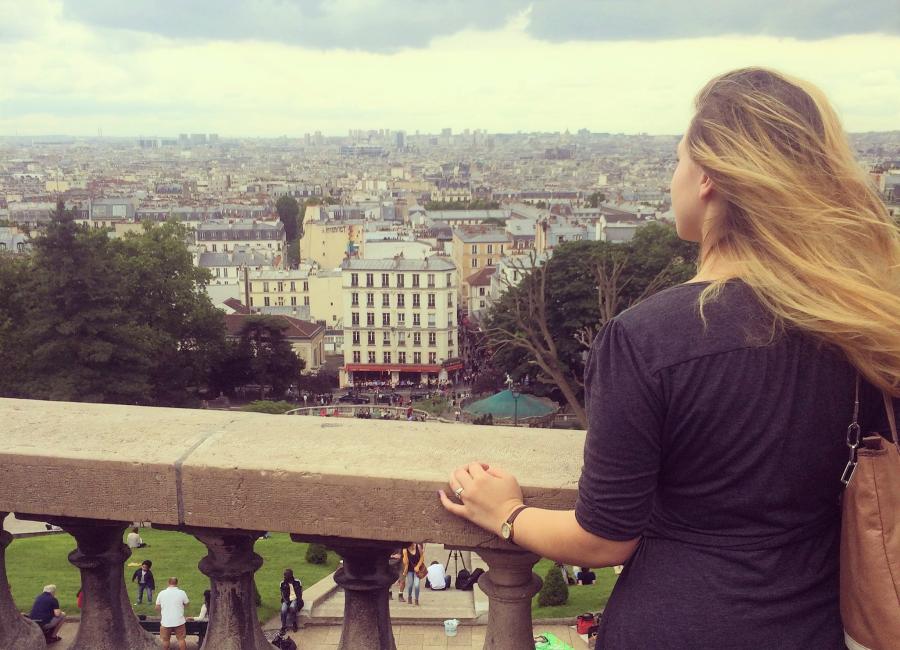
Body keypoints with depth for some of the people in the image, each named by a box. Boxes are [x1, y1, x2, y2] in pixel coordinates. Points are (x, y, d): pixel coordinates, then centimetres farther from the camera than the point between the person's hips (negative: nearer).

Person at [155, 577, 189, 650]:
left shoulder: (161, 593, -4)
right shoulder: (182, 593, -8)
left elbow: (157, 608, 3)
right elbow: (186, 604, 5)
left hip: (166, 621, 1)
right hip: (179, 621, -1)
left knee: (165, 640, 16)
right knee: (181, 639, 11)